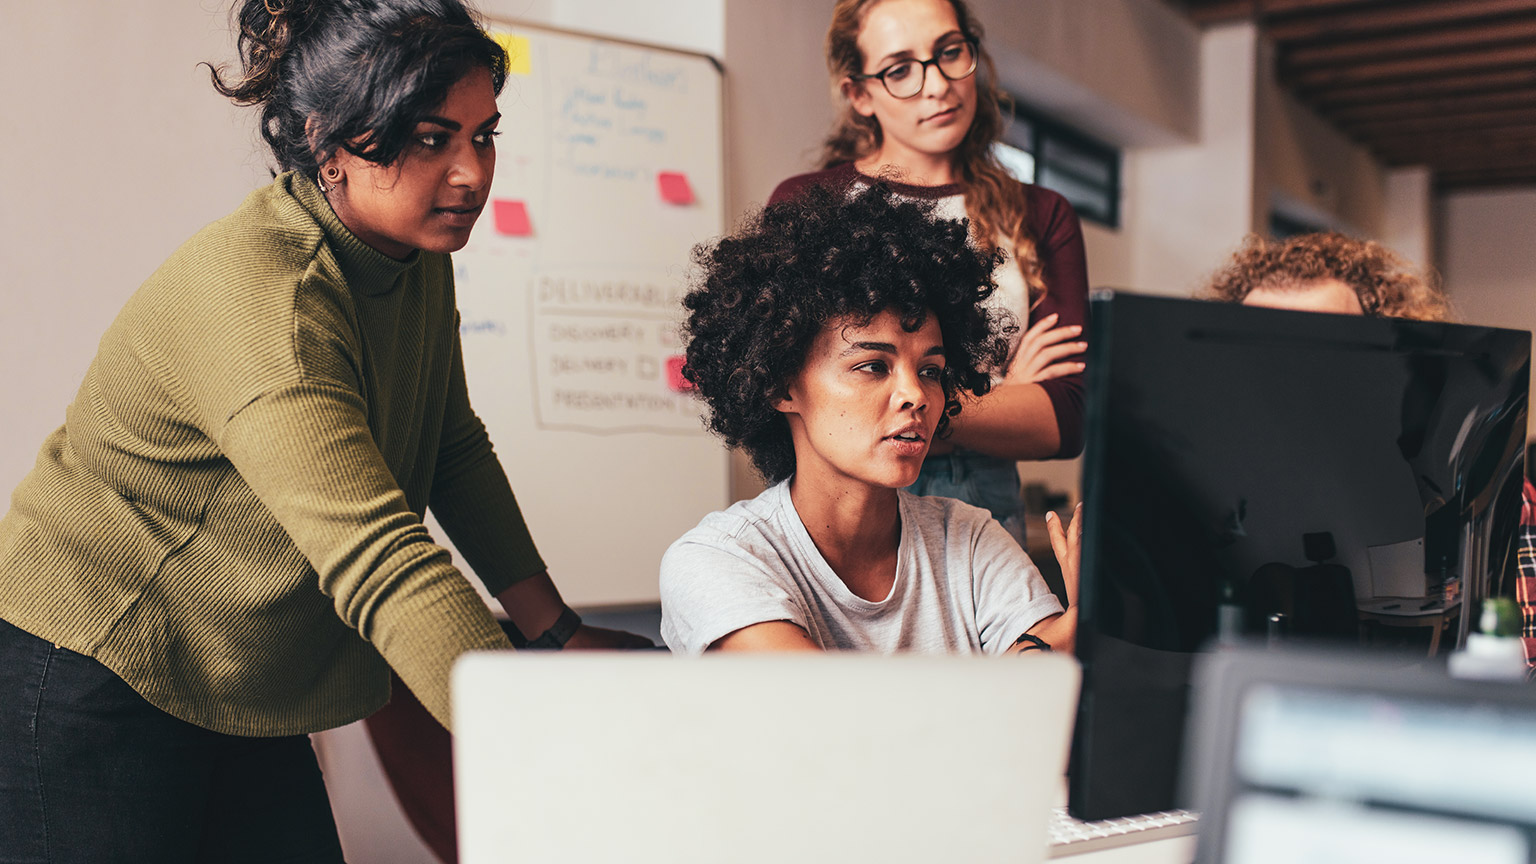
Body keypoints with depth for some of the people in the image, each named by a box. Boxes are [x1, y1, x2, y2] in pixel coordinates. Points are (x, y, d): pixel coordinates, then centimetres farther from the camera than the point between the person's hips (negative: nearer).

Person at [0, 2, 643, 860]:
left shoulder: (418, 253, -2)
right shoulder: (258, 298, -31)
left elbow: (456, 452, 9)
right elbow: (380, 563, -41)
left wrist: (554, 628, 2)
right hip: (86, 680, -8)